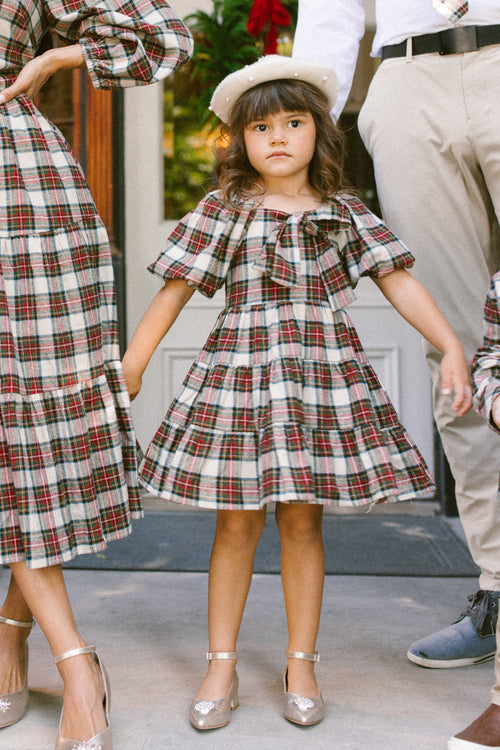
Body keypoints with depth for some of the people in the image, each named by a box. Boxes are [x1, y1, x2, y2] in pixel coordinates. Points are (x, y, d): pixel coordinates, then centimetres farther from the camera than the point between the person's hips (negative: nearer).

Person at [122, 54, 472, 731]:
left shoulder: (345, 214, 6)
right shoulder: (223, 211, 2)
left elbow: (399, 282, 4)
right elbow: (175, 289, 3)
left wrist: (451, 349, -3)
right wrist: (131, 364, 1)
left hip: (323, 373, 1)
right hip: (238, 371, -1)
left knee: (302, 520, 6)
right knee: (237, 522, 3)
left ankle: (301, 664, 20)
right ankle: (222, 666, 17)